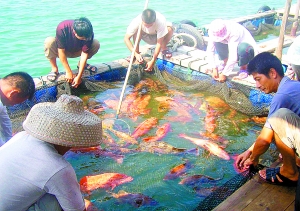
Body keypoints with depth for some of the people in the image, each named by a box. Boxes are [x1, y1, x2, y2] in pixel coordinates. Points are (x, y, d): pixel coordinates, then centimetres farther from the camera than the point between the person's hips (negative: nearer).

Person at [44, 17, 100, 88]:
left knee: (96, 44, -23)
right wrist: (68, 71, -29)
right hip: (62, 50, -2)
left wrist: (79, 76, -29)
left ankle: (81, 64, 2)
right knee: (49, 41, -34)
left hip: (77, 51, 2)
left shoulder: (89, 34, -29)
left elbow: (84, 54, -27)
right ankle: (54, 69, -14)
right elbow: (61, 51, -29)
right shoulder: (62, 28, -35)